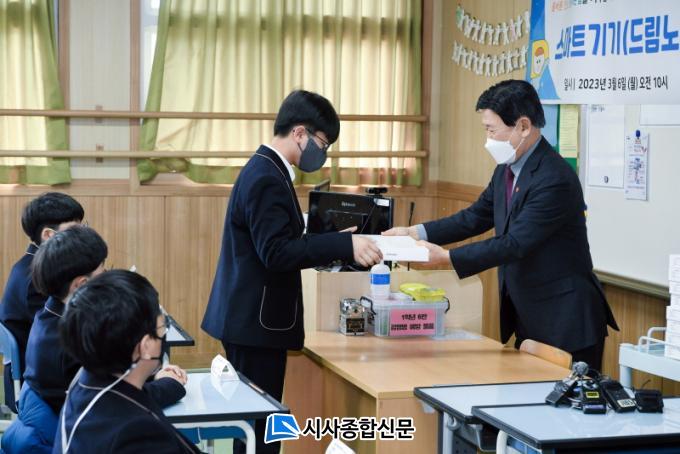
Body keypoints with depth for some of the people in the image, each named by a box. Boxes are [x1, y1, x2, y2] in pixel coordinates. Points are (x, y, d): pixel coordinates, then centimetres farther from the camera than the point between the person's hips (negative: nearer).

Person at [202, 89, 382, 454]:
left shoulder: (266, 170, 13)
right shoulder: (267, 178, -19)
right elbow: (276, 253, -26)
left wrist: (337, 245, 15)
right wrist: (344, 245, -27)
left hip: (251, 317, 10)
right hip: (255, 319, -10)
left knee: (254, 417, 15)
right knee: (259, 421, -5)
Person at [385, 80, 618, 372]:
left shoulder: (555, 180, -22)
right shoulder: (507, 169, 6)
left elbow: (514, 243, -26)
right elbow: (477, 217, 15)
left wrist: (446, 257, -27)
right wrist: (416, 233, 4)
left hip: (564, 322, -8)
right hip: (527, 318, 9)